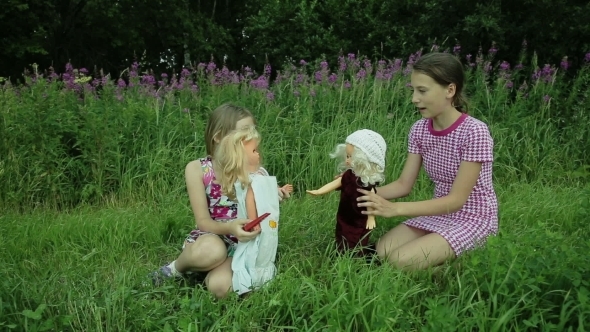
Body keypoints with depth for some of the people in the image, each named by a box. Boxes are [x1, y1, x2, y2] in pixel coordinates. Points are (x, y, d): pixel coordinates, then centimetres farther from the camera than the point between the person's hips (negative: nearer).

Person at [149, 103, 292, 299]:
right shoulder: (197, 169, -8)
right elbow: (203, 221, -12)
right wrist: (230, 227, -33)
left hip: (240, 243, 1)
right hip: (209, 237, 0)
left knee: (221, 287, -32)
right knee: (211, 250, -39)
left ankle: (206, 274, 5)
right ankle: (175, 269, -4)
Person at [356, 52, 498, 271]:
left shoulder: (475, 132, -23)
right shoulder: (419, 130, -4)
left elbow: (457, 200, -24)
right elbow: (404, 185, -1)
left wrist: (394, 209, -33)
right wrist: (367, 191, -21)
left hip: (473, 219, -6)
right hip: (438, 213, 6)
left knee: (401, 261, -23)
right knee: (382, 251, -15)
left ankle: (459, 260, 1)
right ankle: (444, 252, 6)